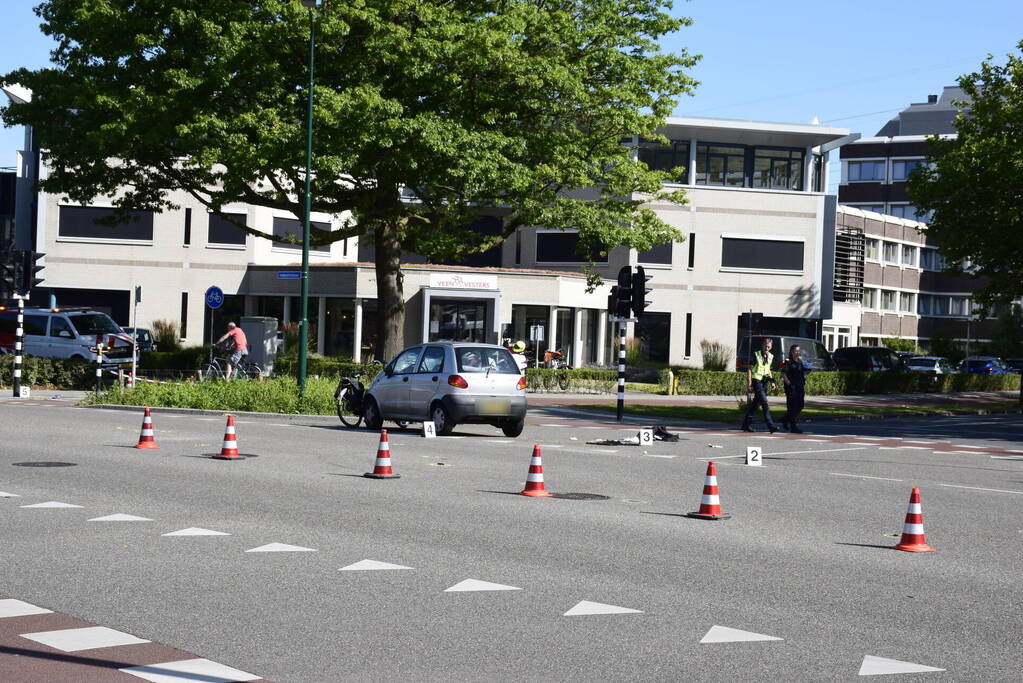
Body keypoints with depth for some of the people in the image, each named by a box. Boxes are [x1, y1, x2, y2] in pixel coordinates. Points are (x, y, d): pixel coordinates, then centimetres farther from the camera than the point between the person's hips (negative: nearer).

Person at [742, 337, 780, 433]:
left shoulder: (771, 357, 11)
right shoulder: (756, 355, -8)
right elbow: (749, 369, -7)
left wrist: (772, 381, 11)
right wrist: (749, 384, -12)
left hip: (764, 382, 7)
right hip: (756, 381, -7)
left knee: (756, 404, 10)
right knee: (764, 402, -14)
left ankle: (746, 424, 19)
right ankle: (771, 426, -17)